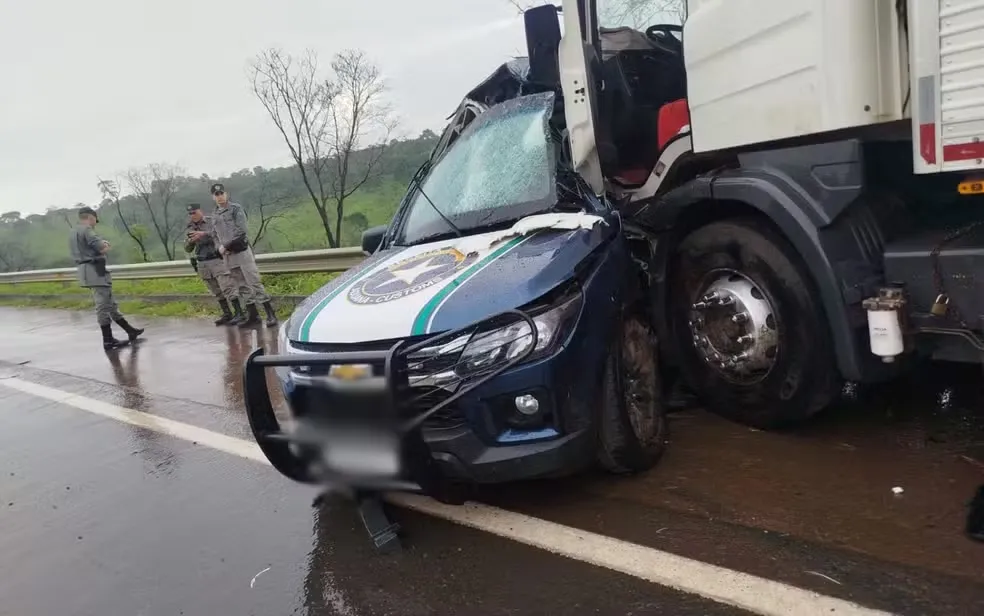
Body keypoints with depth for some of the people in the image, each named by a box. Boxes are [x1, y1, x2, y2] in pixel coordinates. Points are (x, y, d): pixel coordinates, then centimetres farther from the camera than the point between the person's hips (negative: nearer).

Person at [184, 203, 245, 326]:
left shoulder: (212, 222, -4)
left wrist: (204, 234, -31)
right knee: (217, 292, 10)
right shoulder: (189, 229, 10)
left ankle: (239, 313, -11)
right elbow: (188, 249, 8)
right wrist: (190, 241, -14)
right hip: (202, 264, 5)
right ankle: (227, 314, 18)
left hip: (217, 260, -5)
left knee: (227, 287, -11)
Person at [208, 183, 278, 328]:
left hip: (242, 251, -6)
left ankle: (271, 314, -9)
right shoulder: (214, 216, 15)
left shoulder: (236, 209, -2)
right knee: (242, 287, 8)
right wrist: (219, 248, -2)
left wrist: (226, 246, -12)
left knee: (254, 283, -10)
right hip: (228, 256, 6)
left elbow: (241, 231, -12)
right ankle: (252, 315, 13)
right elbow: (215, 236, 19)